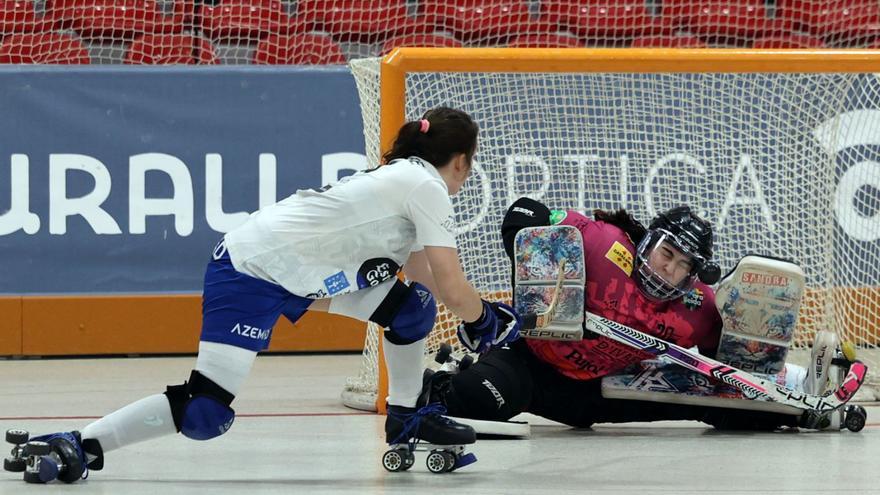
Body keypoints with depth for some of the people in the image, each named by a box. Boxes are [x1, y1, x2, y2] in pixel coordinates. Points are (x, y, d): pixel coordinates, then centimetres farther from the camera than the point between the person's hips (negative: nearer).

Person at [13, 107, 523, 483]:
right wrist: (487, 320, 3)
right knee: (206, 413, -19)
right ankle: (79, 446, -16)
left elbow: (426, 274, 25)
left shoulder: (404, 178, 18)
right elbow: (453, 287, -14)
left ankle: (406, 418, 26)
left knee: (413, 306, 11)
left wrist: (476, 310, 21)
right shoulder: (428, 187, -11)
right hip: (250, 273, -10)